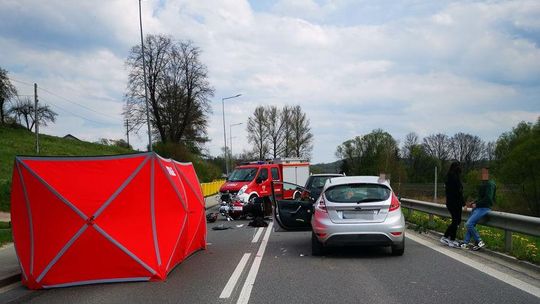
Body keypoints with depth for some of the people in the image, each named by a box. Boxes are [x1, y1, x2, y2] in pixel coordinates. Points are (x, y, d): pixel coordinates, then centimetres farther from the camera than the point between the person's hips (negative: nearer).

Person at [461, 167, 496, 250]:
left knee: (468, 224, -17)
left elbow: (488, 198, -22)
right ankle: (465, 243, 10)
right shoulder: (483, 184, 18)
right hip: (478, 208, 10)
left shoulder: (490, 184, -13)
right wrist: (474, 202, 11)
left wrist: (476, 204, -16)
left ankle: (479, 242, -8)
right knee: (470, 224, 7)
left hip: (484, 208, -10)